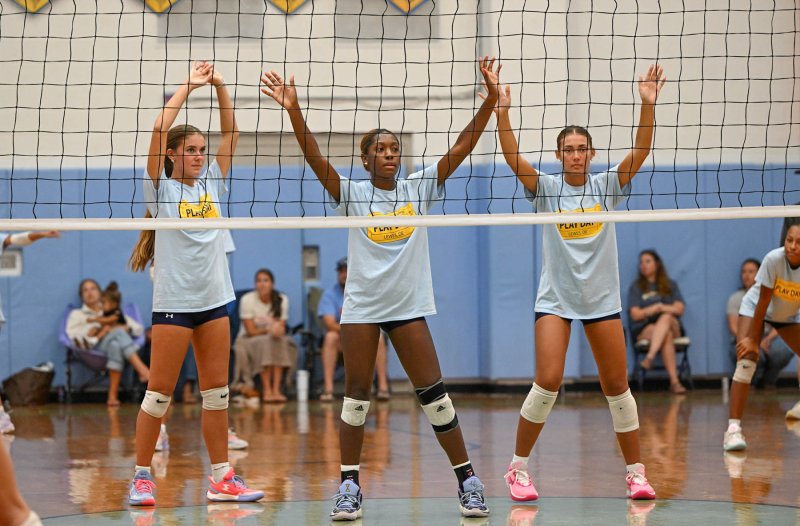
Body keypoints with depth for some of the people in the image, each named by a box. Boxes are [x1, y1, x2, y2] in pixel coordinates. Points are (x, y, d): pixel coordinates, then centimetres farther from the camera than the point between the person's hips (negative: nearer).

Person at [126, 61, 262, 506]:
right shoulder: (162, 189, -3)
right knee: (160, 393, -2)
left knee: (217, 392, 6)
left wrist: (221, 87, -3)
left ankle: (222, 477, 11)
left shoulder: (212, 184, 9)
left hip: (214, 299, 5)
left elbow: (231, 134, 6)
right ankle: (142, 476, 6)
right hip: (174, 301, -5)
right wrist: (189, 87, -13)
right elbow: (159, 131, -15)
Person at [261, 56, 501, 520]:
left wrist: (491, 99, -16)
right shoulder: (352, 194, -1)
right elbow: (315, 158, -15)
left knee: (434, 393, -1)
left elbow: (463, 147, -6)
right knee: (357, 395, 2)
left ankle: (468, 480, 5)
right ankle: (350, 485, 9)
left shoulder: (419, 188, 2)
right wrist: (294, 111, -29)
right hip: (361, 306, 0)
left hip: (410, 306, 1)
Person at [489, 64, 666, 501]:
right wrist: (502, 112, -31)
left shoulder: (606, 186, 1)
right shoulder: (546, 188, -2)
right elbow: (513, 157, -17)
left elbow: (640, 152, -12)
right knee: (548, 382, -14)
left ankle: (636, 472, 14)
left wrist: (648, 105, -25)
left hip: (602, 299, 2)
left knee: (617, 387, 4)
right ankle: (518, 468, 0)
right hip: (555, 298, -2)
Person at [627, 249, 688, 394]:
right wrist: (657, 307, -6)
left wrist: (659, 308, -7)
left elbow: (679, 309, 5)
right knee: (666, 336, -36)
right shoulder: (635, 287, 15)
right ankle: (674, 381, -52)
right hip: (644, 329, -2)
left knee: (666, 318, -36)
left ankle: (650, 357, -54)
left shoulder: (670, 285, 20)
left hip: (672, 326, 2)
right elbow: (636, 314, 1)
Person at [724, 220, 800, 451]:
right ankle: (733, 427, -25)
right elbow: (763, 301, -26)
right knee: (746, 361, -21)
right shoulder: (774, 259, -32)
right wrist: (753, 339, -20)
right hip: (755, 308, -3)